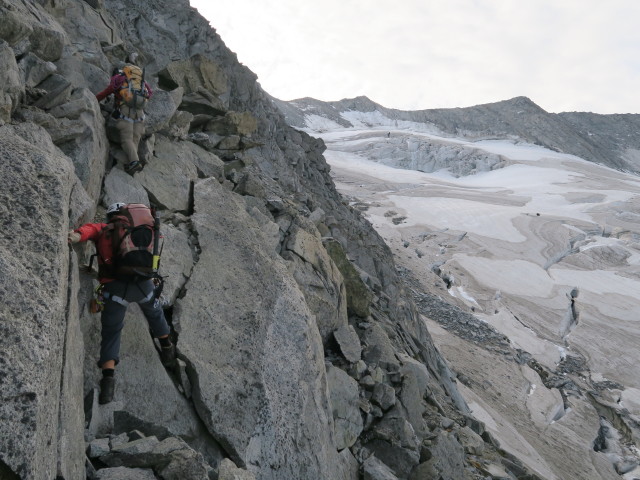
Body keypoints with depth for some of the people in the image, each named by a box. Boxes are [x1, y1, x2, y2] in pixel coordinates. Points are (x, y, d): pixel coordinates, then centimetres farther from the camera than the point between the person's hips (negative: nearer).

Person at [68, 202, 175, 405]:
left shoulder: (102, 229, 18)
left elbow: (89, 229, -5)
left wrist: (77, 236, -27)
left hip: (115, 287, -2)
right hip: (144, 283, 2)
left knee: (111, 332, 11)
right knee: (154, 312, 32)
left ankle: (108, 379, -8)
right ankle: (167, 349, 50)